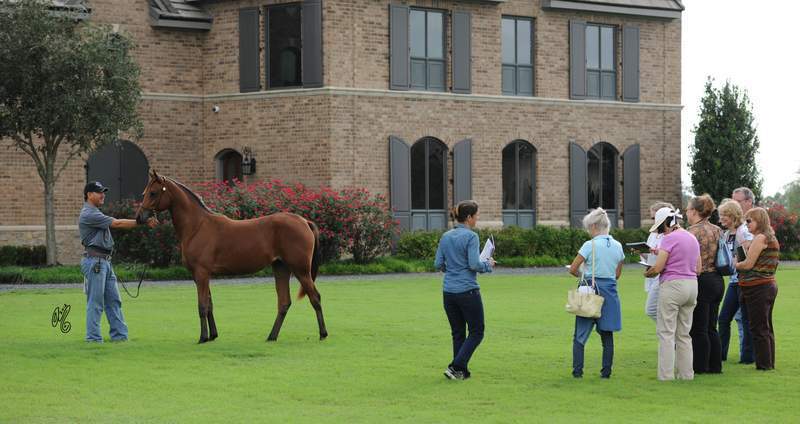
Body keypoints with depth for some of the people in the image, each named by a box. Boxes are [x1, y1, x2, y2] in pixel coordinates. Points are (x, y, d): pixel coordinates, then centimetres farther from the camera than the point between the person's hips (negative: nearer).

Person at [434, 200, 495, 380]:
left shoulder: (445, 237, 8)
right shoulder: (471, 236, -12)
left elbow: (438, 264, 8)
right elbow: (475, 264, -18)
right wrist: (488, 265, 1)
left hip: (449, 291, 6)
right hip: (468, 291, -6)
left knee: (458, 333, 14)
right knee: (476, 332, 5)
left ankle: (461, 371, 15)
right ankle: (456, 366, -7)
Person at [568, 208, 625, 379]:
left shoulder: (590, 245, -11)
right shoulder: (617, 246, 5)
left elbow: (572, 269, -9)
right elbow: (617, 274, 13)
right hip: (610, 292, 5)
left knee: (580, 334, 3)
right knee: (607, 335, 10)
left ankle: (577, 370, -2)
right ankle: (606, 371, 9)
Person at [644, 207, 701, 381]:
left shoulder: (670, 238, -11)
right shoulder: (692, 238, 12)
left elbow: (657, 268, -14)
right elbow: (698, 269, 16)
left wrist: (647, 273, 5)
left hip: (672, 285, -8)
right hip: (692, 284, 8)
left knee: (666, 333, -2)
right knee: (684, 333, 13)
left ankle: (666, 375, -4)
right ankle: (686, 373, 14)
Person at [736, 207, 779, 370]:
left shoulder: (760, 238, -14)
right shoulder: (771, 238, 15)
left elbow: (748, 264, -16)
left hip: (758, 288, -10)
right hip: (769, 285, 10)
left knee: (758, 328, -4)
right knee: (766, 328, 14)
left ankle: (764, 364, -1)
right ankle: (770, 363, 18)